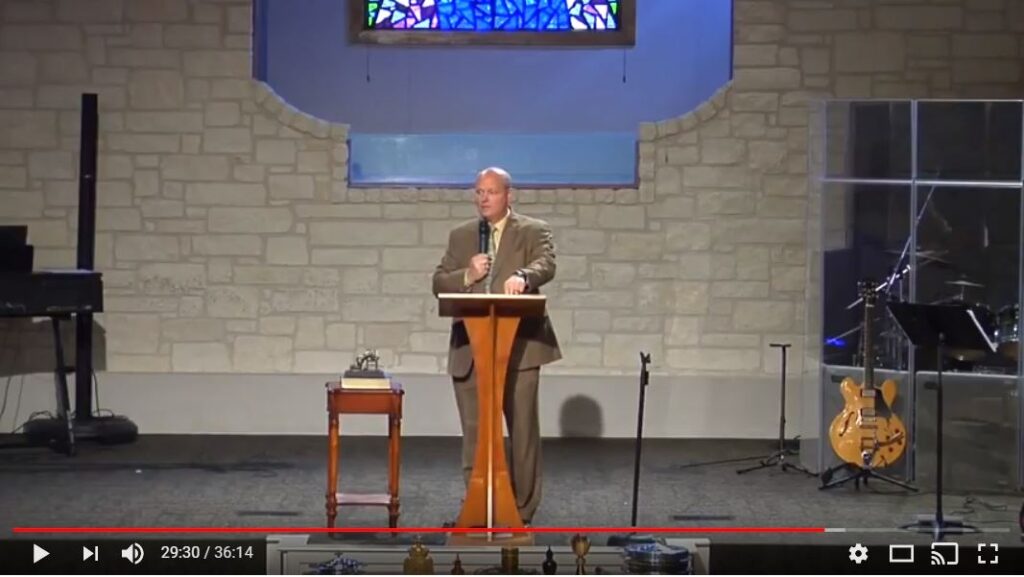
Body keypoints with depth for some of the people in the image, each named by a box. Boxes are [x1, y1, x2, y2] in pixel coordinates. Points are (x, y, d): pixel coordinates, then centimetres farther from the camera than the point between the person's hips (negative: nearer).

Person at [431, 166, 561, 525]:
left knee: (523, 431, -1)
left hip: (519, 348, -3)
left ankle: (522, 512, 8)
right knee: (474, 432, 7)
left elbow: (546, 265, -16)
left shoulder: (534, 231, 4)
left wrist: (522, 277, -38)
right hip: (469, 350, 4)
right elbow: (439, 283, 12)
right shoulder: (460, 236, 16)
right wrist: (467, 276, -8)